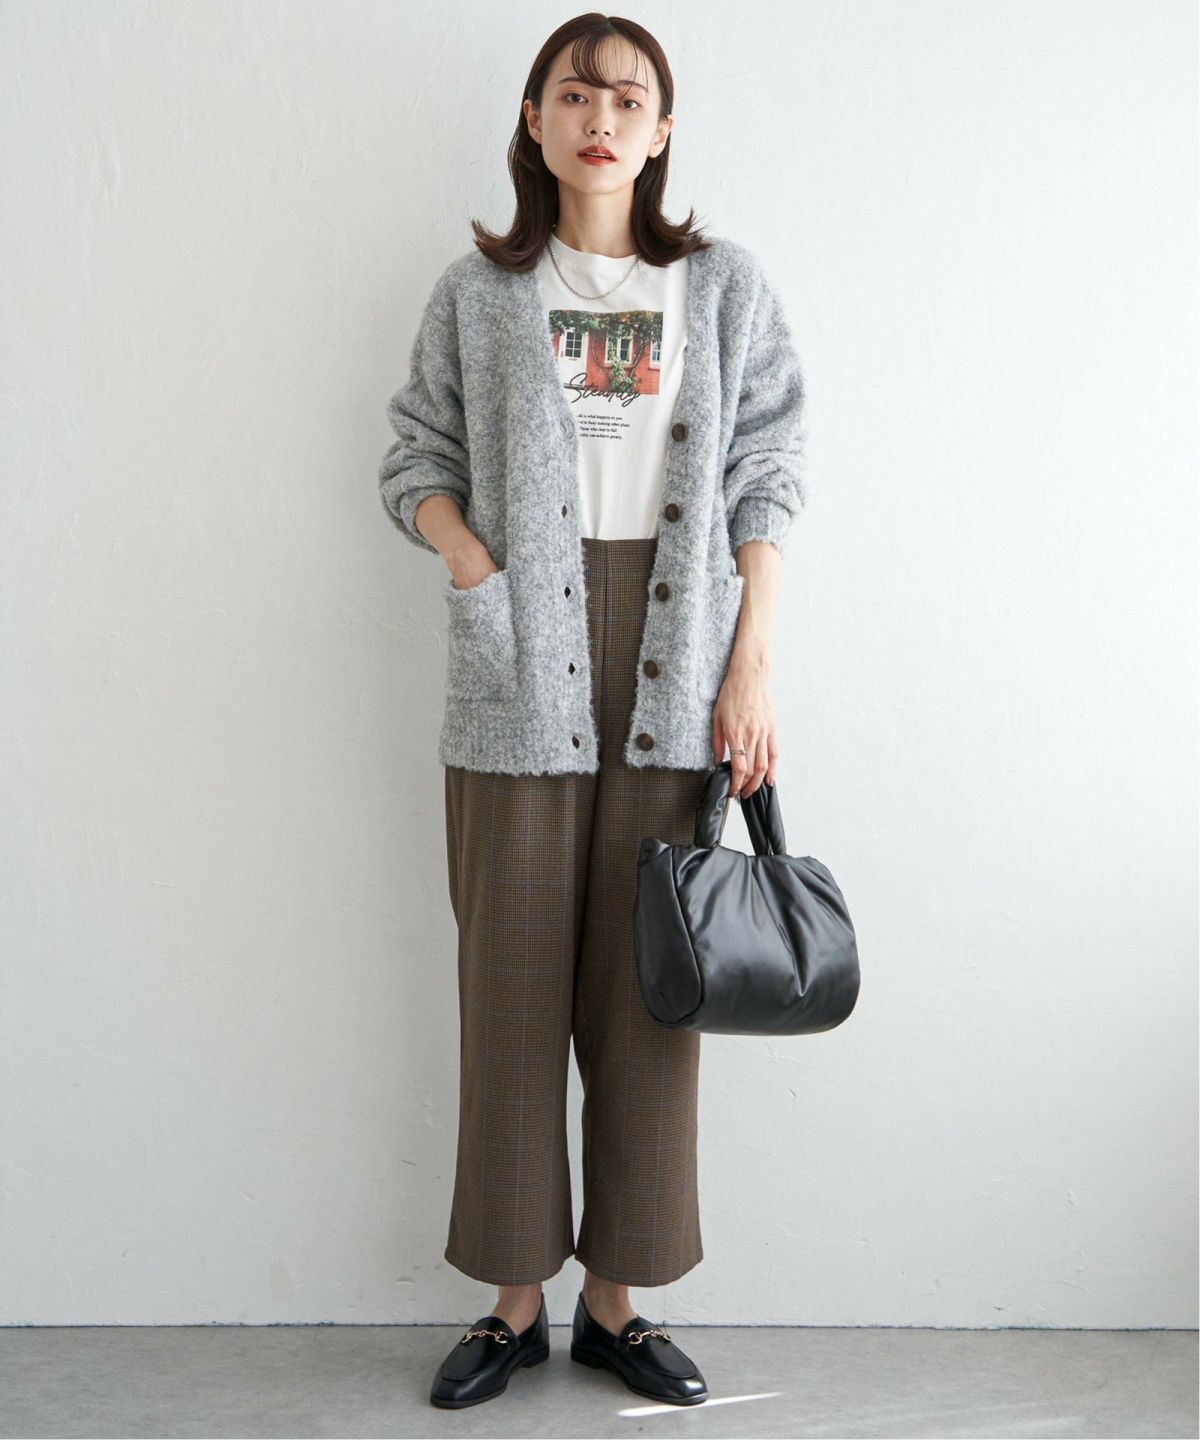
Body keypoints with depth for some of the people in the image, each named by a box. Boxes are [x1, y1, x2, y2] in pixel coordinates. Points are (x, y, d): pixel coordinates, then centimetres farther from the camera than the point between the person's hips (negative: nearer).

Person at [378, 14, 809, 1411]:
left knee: (648, 986, 4)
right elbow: (417, 460, 9)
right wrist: (478, 568, -11)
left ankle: (616, 1302, 20)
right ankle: (516, 1302, 19)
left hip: (669, 678, 0)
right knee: (513, 982, 4)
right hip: (520, 671, 0)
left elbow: (766, 483, 5)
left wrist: (752, 670, -4)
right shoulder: (478, 290, 9)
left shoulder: (727, 285, 8)